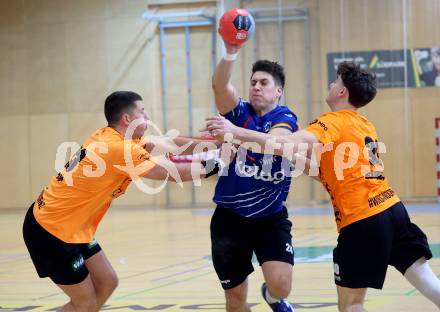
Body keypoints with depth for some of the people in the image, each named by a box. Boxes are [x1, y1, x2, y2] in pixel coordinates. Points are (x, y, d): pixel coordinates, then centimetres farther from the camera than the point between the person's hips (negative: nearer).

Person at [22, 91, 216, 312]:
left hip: (72, 227, 9)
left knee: (107, 282, 12)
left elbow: (164, 143, 12)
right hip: (50, 230, -9)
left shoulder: (108, 136, 3)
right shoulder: (119, 149, -23)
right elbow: (170, 174, -17)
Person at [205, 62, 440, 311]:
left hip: (362, 221, -8)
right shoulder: (366, 126, 18)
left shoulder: (334, 122, -5)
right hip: (393, 209, 8)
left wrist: (237, 132, -23)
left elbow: (292, 145, -23)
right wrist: (303, 163, 18)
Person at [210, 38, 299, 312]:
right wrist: (231, 53, -38)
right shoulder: (240, 112, 0)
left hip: (271, 218, -2)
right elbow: (220, 85, -20)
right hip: (230, 217, 2)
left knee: (280, 285, -18)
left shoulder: (285, 118, -6)